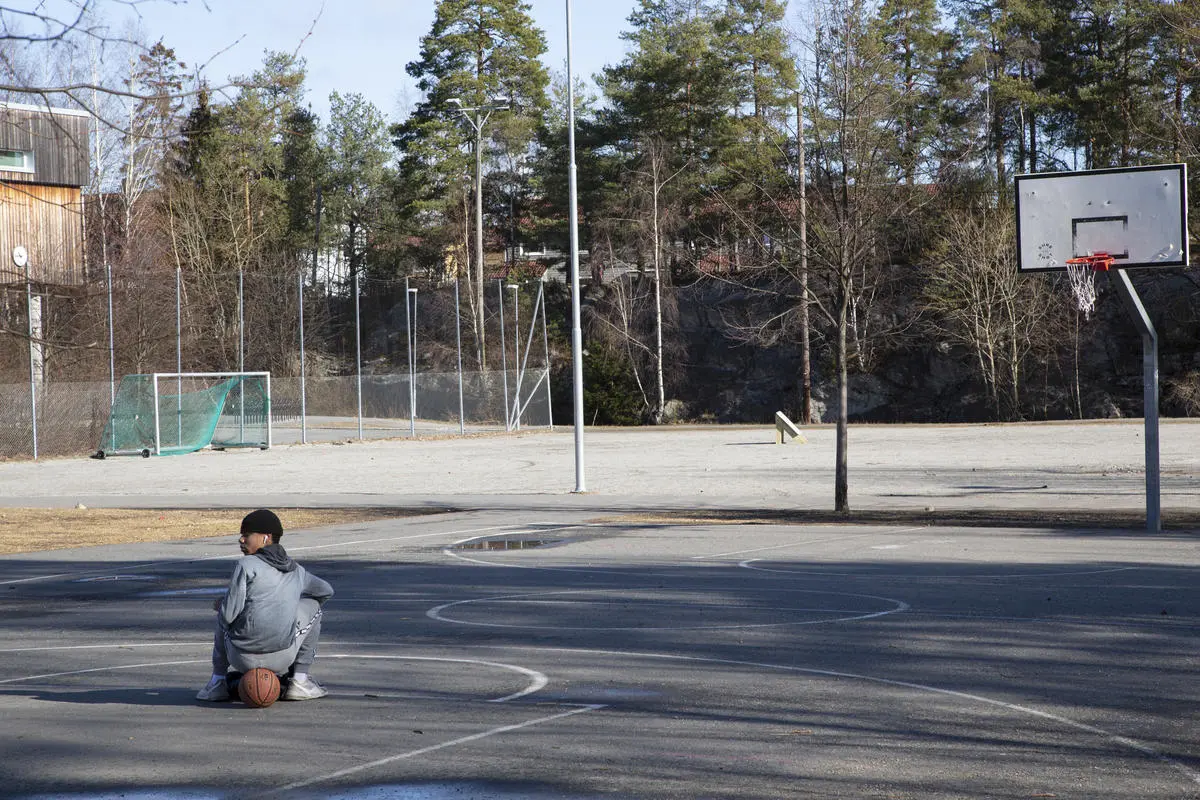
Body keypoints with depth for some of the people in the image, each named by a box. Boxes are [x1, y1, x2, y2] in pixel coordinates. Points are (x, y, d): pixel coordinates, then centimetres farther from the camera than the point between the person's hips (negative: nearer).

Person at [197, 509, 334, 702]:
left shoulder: (245, 565, -5)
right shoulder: (296, 571, 11)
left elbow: (229, 615, -10)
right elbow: (326, 591, 30)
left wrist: (220, 605, 14)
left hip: (242, 659, -1)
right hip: (281, 660, 1)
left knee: (224, 615, 31)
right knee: (312, 605, 26)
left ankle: (218, 682, 24)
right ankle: (299, 681, 22)